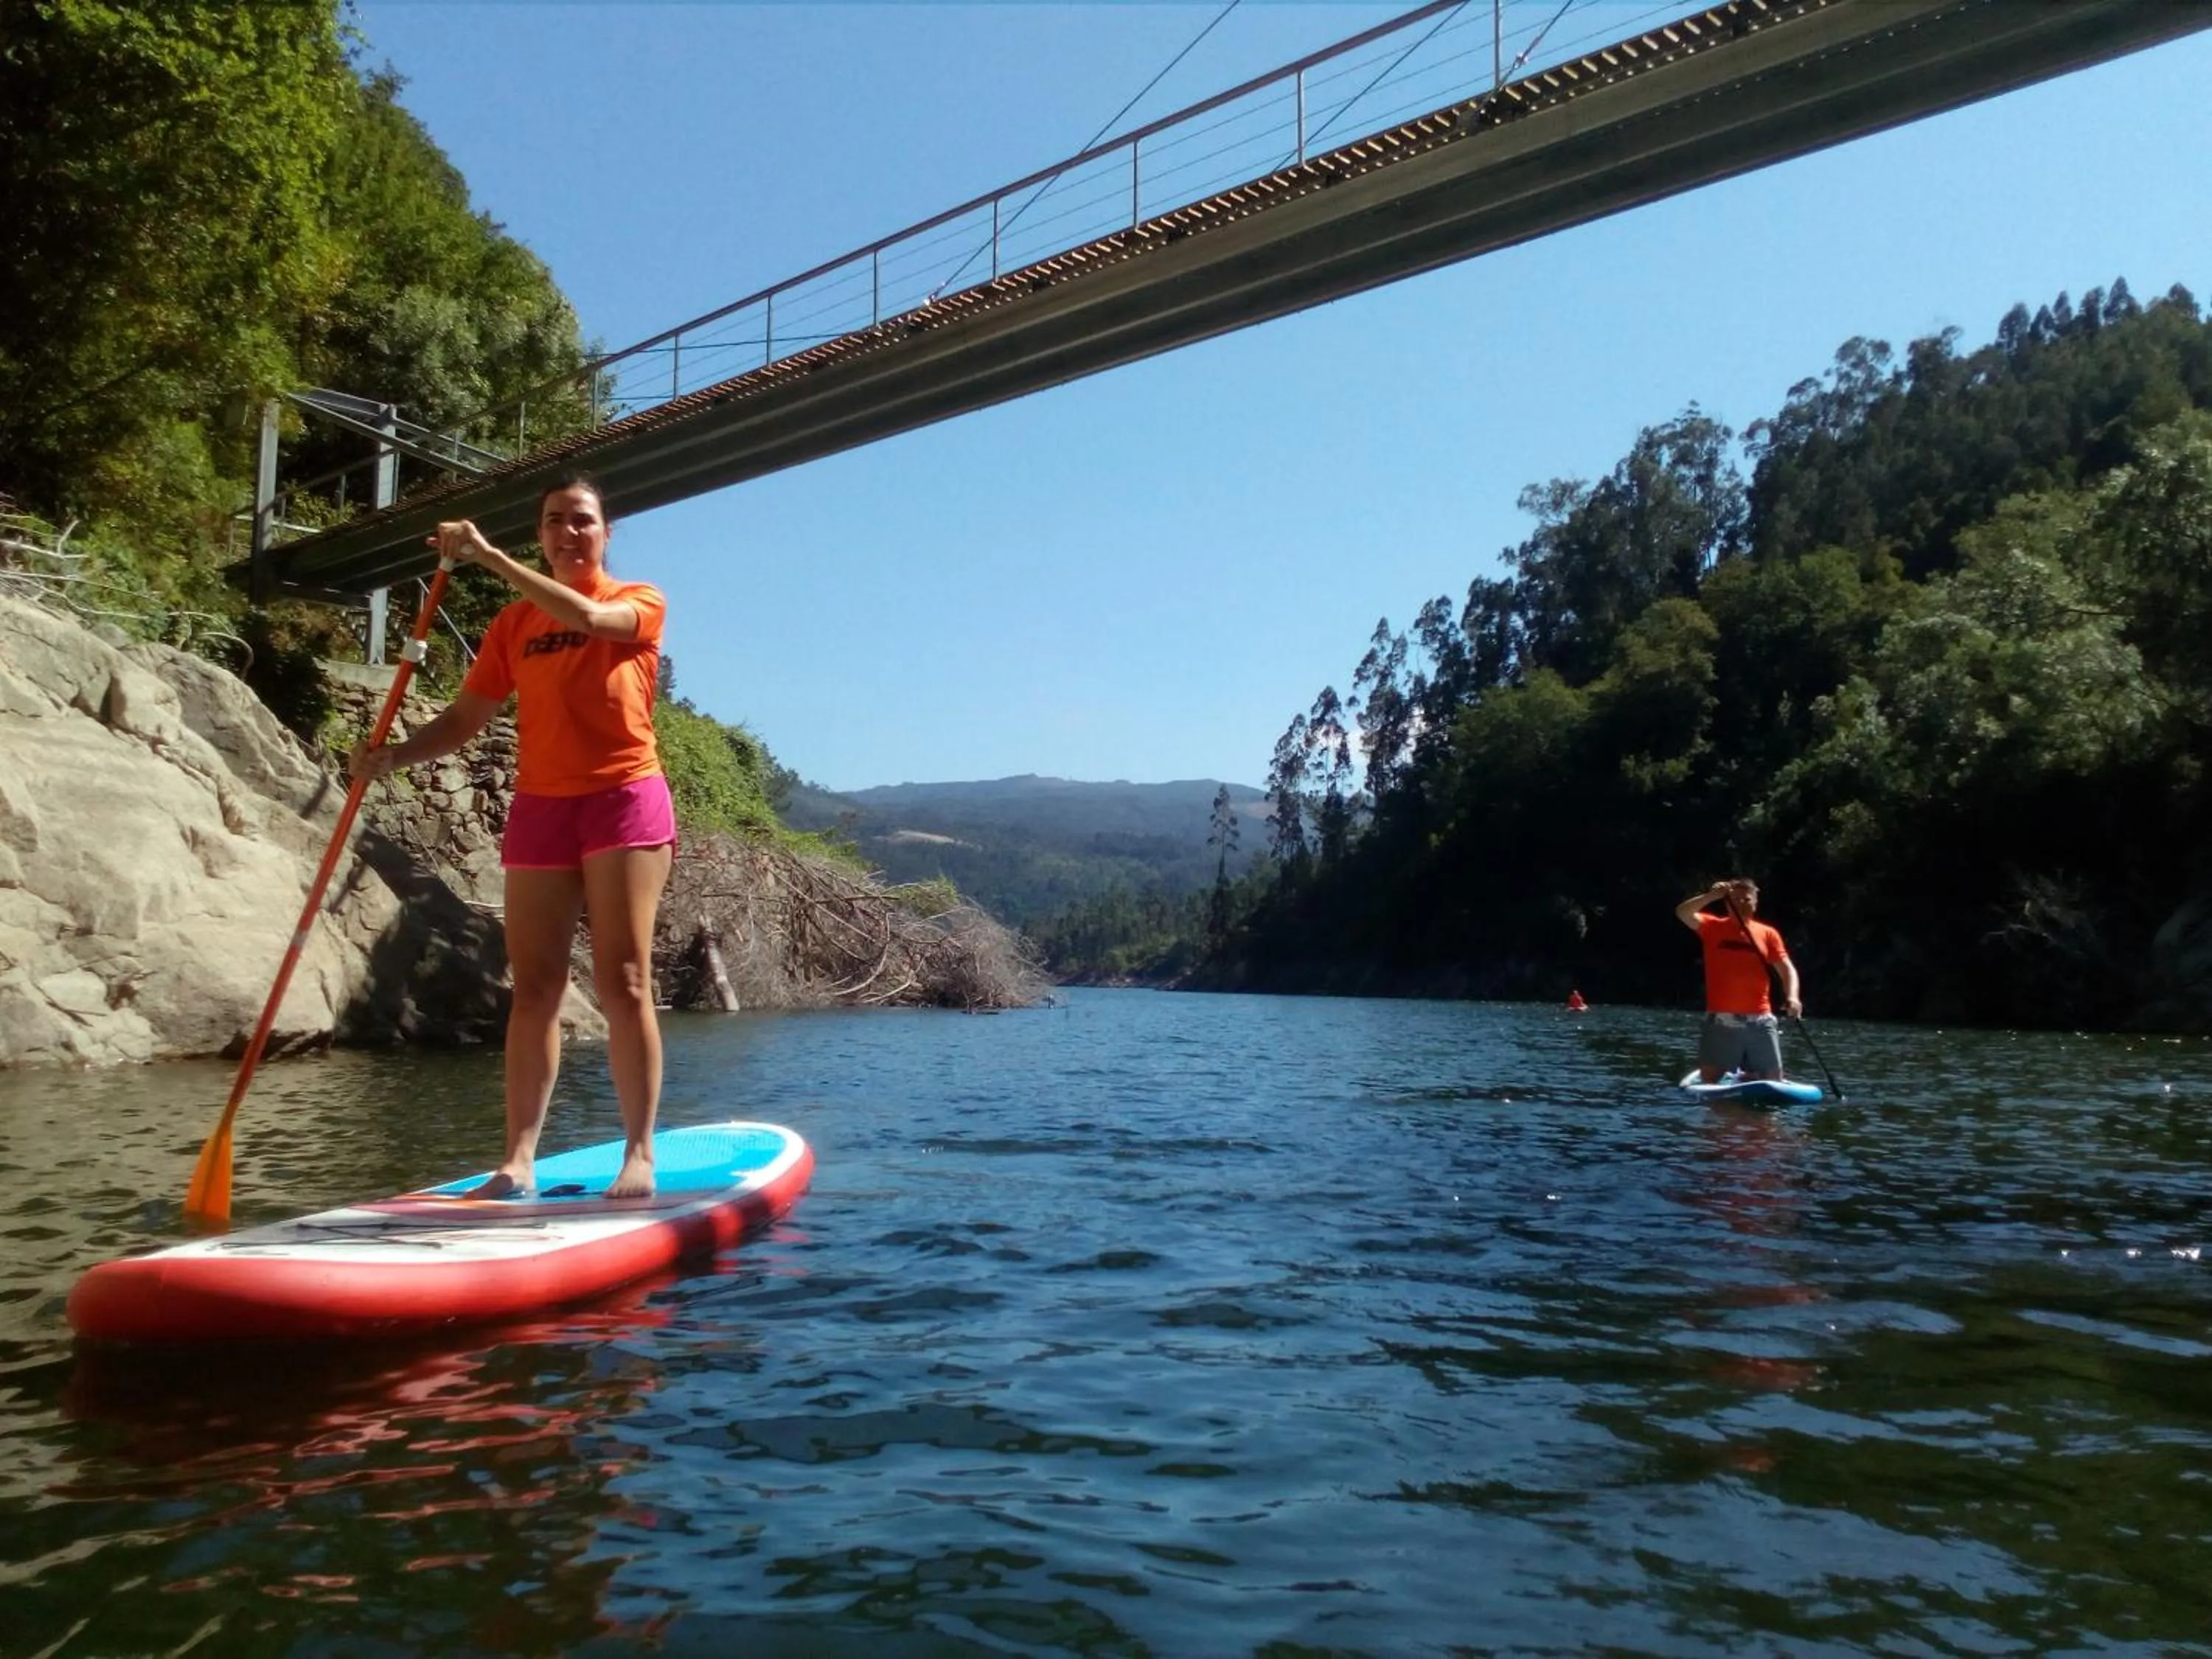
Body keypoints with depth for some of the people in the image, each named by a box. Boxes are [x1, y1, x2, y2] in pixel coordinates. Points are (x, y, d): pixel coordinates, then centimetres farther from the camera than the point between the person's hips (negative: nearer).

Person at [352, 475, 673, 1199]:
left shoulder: (641, 602, 4)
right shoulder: (513, 624, 14)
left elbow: (585, 616, -18)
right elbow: (465, 718, 10)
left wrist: (489, 557, -18)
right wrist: (393, 755, -7)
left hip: (624, 801, -4)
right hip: (539, 808, 4)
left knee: (623, 982, -7)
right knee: (533, 988, 1)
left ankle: (639, 1155, -4)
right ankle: (519, 1159, 3)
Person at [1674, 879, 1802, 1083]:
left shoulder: (1768, 934, 8)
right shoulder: (1713, 927, 3)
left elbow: (1787, 969, 2)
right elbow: (1683, 913, -14)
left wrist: (1791, 997, -15)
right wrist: (1711, 896, -26)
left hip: (1760, 1022, 2)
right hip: (1720, 1022, -2)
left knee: (1774, 1081, 6)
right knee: (1710, 1080, -2)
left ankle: (1744, 1077, 38)